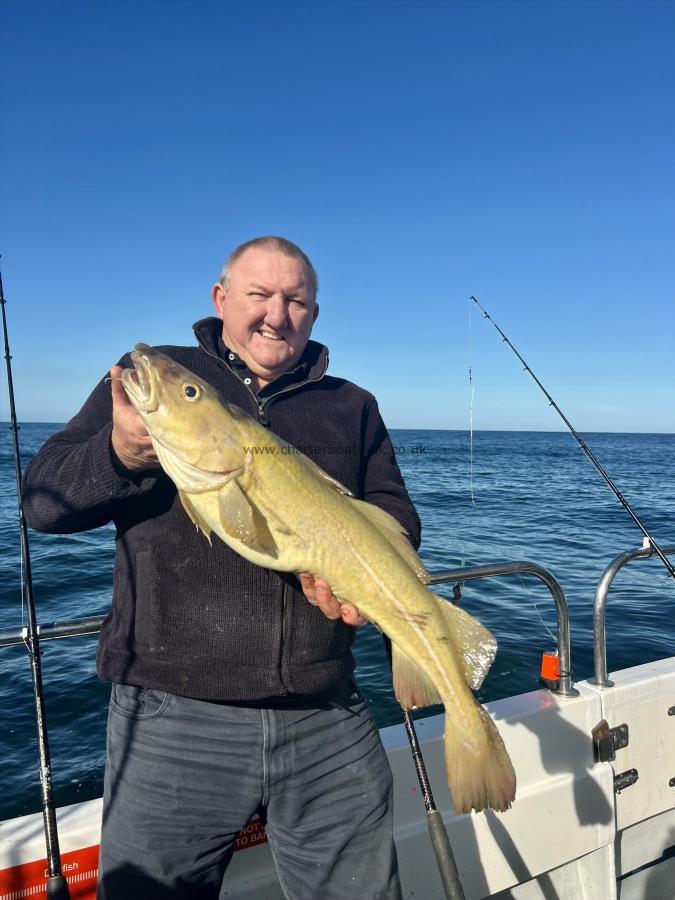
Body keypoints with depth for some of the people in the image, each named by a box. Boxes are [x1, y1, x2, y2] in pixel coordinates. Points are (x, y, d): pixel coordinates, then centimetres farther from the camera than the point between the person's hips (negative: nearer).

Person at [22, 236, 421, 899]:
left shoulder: (352, 408, 10)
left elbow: (397, 521, 8)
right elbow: (41, 499, 0)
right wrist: (122, 452, -22)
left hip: (328, 720, 3)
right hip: (174, 719, -1)